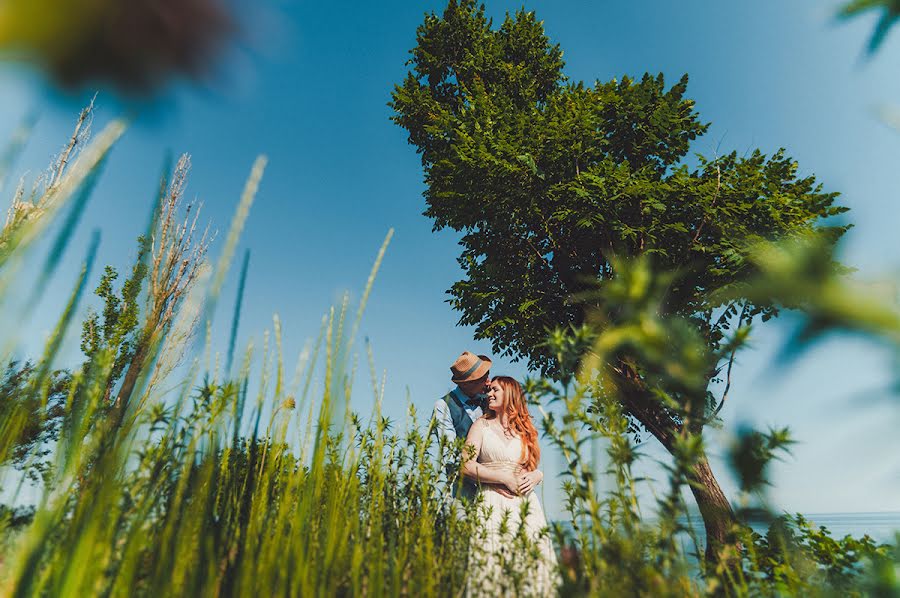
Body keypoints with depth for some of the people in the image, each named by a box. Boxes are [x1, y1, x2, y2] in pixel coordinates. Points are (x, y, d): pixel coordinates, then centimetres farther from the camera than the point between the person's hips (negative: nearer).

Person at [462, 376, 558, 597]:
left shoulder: (525, 429, 15)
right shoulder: (482, 425, 5)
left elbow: (536, 468, 19)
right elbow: (466, 466, -5)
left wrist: (535, 476, -4)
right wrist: (505, 478, -10)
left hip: (525, 502, 3)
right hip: (493, 502, -3)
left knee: (533, 561, -2)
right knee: (493, 560, -9)